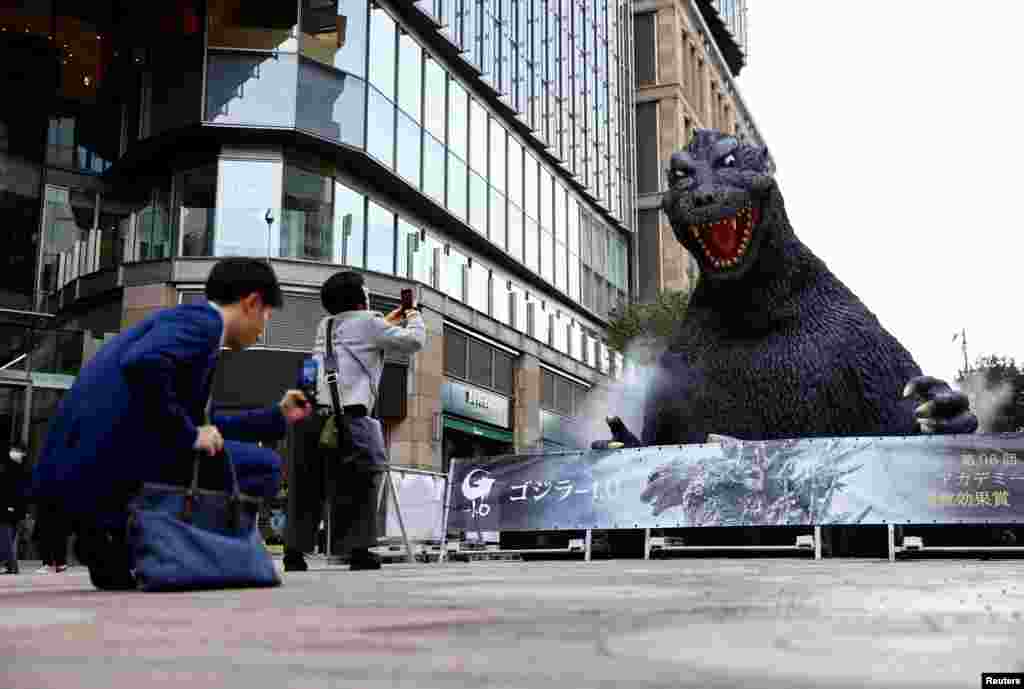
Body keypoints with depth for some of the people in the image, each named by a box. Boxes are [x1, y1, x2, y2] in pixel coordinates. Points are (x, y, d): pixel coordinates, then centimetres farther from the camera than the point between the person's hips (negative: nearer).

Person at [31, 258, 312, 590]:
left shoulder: (190, 318, 24)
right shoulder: (202, 318, -6)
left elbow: (203, 422, 29)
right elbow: (143, 364, -28)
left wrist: (278, 416, 35)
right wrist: (189, 434, -16)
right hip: (116, 461, -10)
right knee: (264, 467, -4)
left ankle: (107, 532, 12)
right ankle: (121, 535, -6)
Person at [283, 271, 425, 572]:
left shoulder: (325, 326, 25)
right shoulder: (368, 322, 6)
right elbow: (414, 341, 10)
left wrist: (387, 323, 46)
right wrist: (414, 318, 30)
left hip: (310, 413, 6)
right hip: (347, 415, -6)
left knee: (306, 486, 8)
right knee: (359, 482, 2)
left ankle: (294, 550, 6)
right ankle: (359, 549, 0)